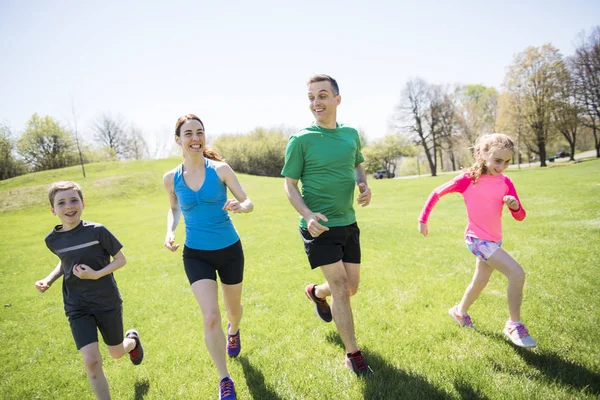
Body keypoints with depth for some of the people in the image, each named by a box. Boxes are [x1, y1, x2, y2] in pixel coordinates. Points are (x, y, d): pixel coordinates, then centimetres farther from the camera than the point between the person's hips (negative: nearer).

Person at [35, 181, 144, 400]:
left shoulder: (97, 231, -16)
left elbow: (121, 259, -9)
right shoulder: (53, 239, -4)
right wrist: (49, 280, 0)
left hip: (107, 301, -2)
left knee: (116, 353, 17)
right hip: (77, 307, 2)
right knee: (91, 361, -11)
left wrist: (96, 274, -23)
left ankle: (132, 339, 53)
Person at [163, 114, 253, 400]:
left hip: (229, 250, 0)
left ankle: (233, 332, 58)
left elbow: (249, 203, -8)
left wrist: (239, 207, -32)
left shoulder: (220, 169, -11)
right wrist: (170, 232, -4)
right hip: (196, 255, 0)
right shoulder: (171, 178, -5)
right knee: (210, 318, -11)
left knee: (233, 309, 19)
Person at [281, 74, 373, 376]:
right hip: (319, 226, -5)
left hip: (348, 223, 6)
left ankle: (316, 293, 48)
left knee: (351, 287, 15)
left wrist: (365, 186, -3)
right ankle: (353, 354, 14)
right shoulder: (301, 140, -11)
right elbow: (289, 185, -7)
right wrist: (308, 215, -24)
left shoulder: (351, 133, 4)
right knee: (340, 286, -4)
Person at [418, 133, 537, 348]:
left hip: (494, 240, 7)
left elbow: (520, 216, -1)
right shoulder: (468, 179, -16)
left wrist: (515, 205, -24)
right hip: (477, 238, -6)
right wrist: (423, 219, -3)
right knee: (517, 273, -20)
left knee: (480, 282, 22)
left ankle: (460, 312, 48)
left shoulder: (505, 182, -2)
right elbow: (437, 193, -6)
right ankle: (514, 325, -2)